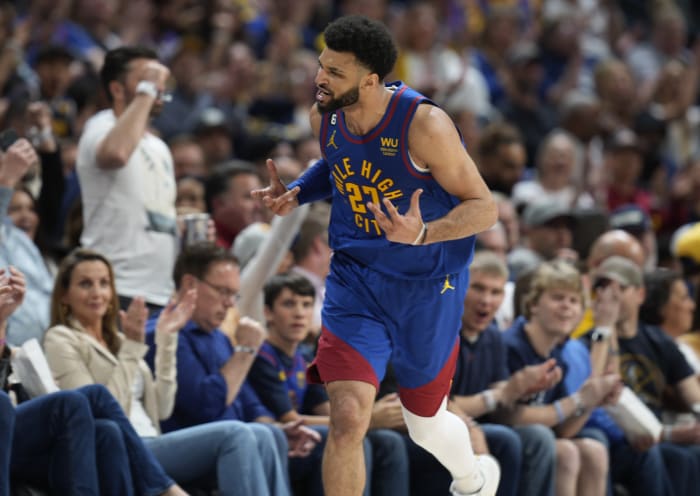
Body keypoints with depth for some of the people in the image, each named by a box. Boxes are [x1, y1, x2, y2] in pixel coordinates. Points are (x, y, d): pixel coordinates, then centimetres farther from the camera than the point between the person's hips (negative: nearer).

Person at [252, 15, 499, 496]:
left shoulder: (423, 125, -25)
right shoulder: (325, 115, -8)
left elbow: (484, 207, -19)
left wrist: (421, 235, -36)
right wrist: (296, 193, -3)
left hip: (427, 288, -3)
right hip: (355, 280, 3)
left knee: (427, 424, 18)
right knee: (348, 417, -18)